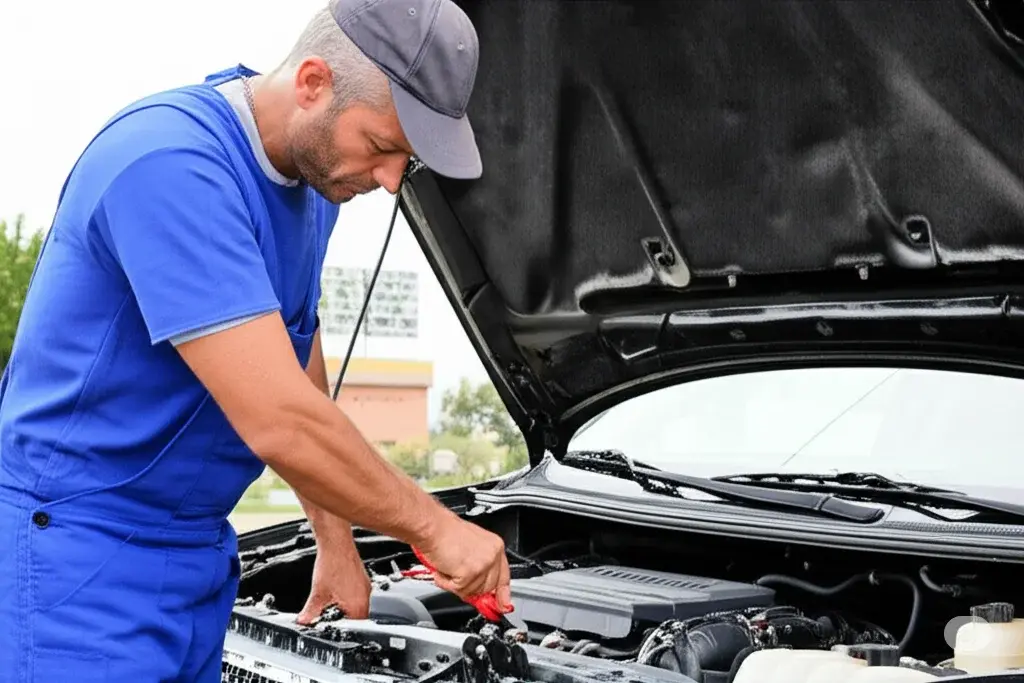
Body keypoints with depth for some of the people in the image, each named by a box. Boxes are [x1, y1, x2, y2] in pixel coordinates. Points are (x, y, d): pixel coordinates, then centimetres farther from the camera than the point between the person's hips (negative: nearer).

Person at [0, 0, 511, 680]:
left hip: (198, 553, 8)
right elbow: (281, 422, -29)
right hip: (82, 554, -8)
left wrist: (337, 545, 14)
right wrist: (436, 528, -16)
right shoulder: (171, 162, -26)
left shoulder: (313, 177, 4)